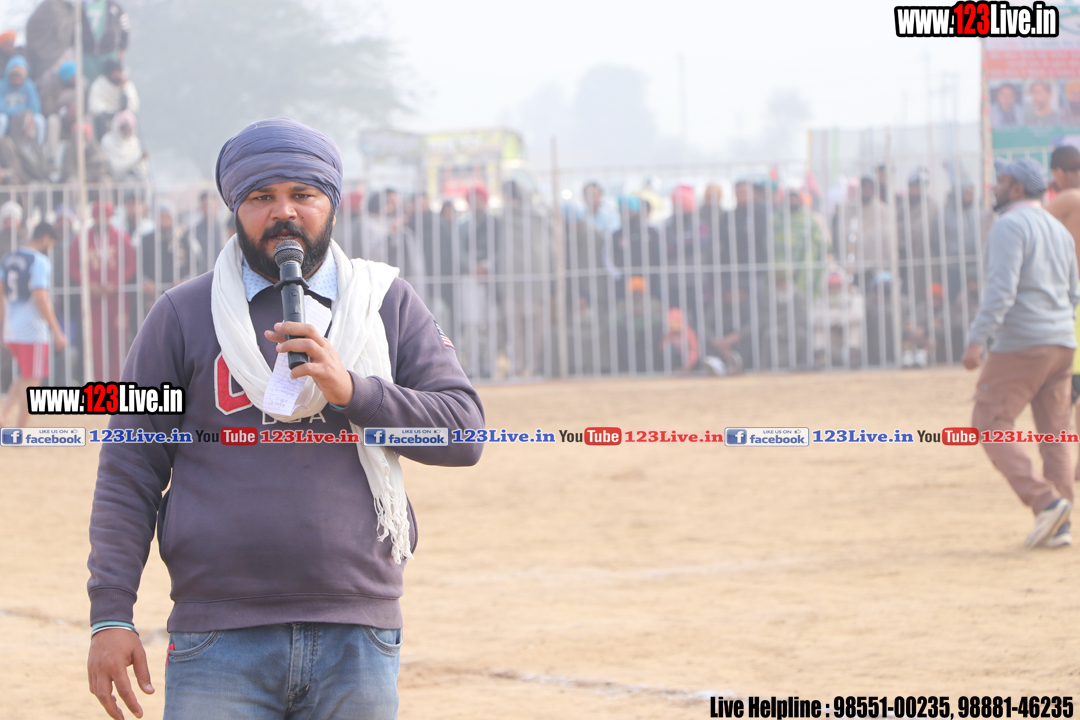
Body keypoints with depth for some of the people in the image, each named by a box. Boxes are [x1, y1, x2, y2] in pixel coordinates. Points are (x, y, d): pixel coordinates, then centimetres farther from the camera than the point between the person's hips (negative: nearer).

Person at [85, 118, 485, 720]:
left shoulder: (390, 305, 11)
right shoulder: (183, 315, 8)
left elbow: (465, 431, 2)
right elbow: (130, 473, 5)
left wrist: (352, 390, -13)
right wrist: (111, 616, -3)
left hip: (359, 644, 1)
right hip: (218, 643, -1)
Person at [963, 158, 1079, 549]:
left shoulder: (1009, 227, -10)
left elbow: (1002, 289, -21)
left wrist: (977, 339, -24)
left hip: (1020, 344, -8)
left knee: (989, 424, -3)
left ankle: (1046, 501, -17)